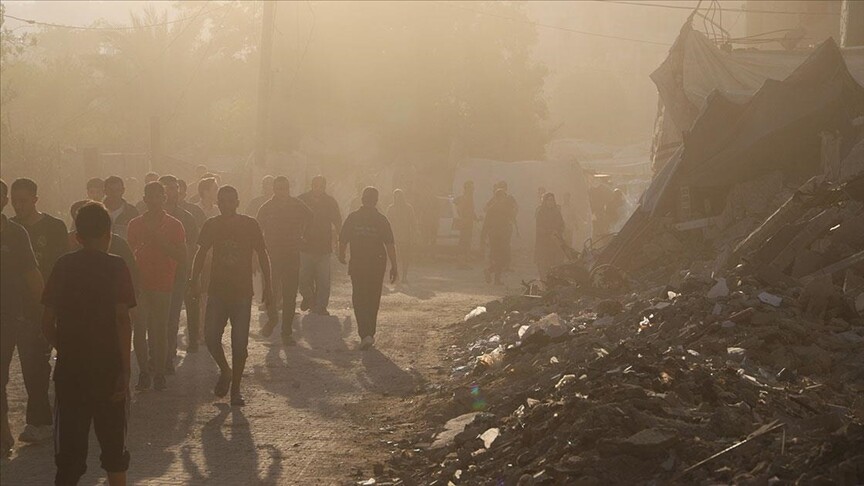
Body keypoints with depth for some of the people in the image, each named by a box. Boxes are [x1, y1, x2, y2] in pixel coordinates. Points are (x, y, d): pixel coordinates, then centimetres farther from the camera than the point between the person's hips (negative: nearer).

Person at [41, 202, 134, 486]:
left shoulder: (63, 266, 3)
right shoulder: (115, 266, -5)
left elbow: (47, 323, 2)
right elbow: (122, 319, -13)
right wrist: (125, 371, -11)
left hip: (69, 369, 2)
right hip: (108, 369, -2)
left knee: (69, 450, 7)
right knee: (113, 446, 14)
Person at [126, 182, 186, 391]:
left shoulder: (174, 225, 5)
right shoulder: (135, 224, 11)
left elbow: (181, 257, -2)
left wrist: (159, 239, -11)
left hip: (162, 284, -2)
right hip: (140, 284, 2)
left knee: (159, 331, -2)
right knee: (139, 330, -4)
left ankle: (158, 373, 6)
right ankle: (144, 372, 5)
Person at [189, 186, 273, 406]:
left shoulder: (250, 225, -4)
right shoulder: (212, 225, 3)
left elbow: (262, 255, 1)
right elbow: (201, 253, 12)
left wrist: (267, 287, -3)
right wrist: (195, 279, -1)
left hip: (242, 291, -2)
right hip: (217, 290, 2)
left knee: (239, 343, -2)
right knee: (210, 337, -6)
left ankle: (235, 390, 10)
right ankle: (225, 371, 22)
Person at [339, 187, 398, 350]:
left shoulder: (352, 218, -4)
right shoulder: (381, 220, -5)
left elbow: (342, 240, 1)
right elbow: (390, 245, -8)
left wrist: (341, 256, 20)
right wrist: (394, 266, -3)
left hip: (357, 264, -1)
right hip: (377, 265, 1)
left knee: (359, 300, 2)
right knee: (373, 300, 15)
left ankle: (365, 334, -14)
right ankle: (369, 333, 23)